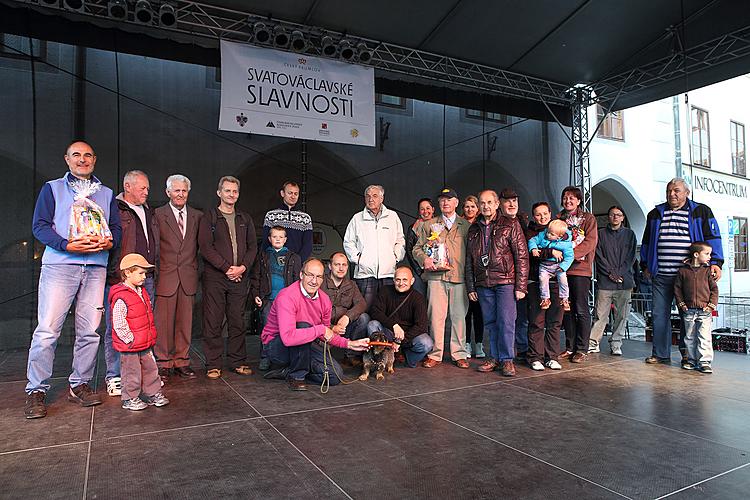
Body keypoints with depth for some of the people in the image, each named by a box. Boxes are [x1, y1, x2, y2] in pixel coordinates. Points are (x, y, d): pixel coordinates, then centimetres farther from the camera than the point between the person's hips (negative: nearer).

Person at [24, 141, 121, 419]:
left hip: (95, 267, 3)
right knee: (47, 330, -6)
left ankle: (79, 385, 15)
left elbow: (116, 227, 16)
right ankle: (36, 391, 5)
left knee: (89, 331, 3)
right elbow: (39, 226, 2)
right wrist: (67, 245, -15)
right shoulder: (52, 188, 12)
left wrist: (109, 242, -7)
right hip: (59, 265, -3)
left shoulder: (106, 194, 21)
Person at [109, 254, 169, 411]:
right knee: (132, 373, 6)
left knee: (151, 369, 15)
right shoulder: (121, 298, -21)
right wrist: (130, 339, -19)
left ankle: (153, 393, 29)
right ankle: (129, 399, 22)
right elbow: (119, 324, -23)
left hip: (145, 344, 8)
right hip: (130, 346, -8)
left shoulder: (141, 292, 9)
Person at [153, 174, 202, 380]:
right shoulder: (158, 214, 1)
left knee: (185, 321, 7)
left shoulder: (197, 216, 12)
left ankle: (182, 362, 17)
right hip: (166, 276, -3)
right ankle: (163, 363, 13)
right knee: (163, 322, 1)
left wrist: (194, 269, 8)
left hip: (188, 278, 3)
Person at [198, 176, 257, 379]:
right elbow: (205, 248, -6)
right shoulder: (209, 218, 3)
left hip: (240, 278, 3)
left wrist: (242, 267, -5)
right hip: (215, 277, -3)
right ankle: (213, 364, 9)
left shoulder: (245, 219, 15)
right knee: (213, 322, 0)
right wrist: (227, 268, -12)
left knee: (237, 321, 7)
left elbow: (253, 246, 11)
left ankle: (238, 361, 16)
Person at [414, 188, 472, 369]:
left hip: (459, 277, 0)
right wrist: (425, 259, -7)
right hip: (436, 276, 0)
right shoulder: (429, 225, 15)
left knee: (459, 316, 2)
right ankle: (435, 354, 7)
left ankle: (459, 355, 12)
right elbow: (417, 248, 14)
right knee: (435, 315, -2)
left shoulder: (465, 225, 14)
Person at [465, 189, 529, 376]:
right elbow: (469, 260, 16)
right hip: (483, 284, 4)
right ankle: (495, 358, 16)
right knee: (490, 323, 7)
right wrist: (470, 287, 10)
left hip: (505, 281, -4)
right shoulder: (474, 229, 15)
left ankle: (507, 359, 4)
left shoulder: (510, 225, 2)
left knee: (505, 322, -6)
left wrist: (521, 285, -9)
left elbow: (522, 256, -2)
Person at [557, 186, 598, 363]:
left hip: (580, 268, -4)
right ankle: (570, 347, 18)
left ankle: (582, 349, 6)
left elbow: (590, 242, -8)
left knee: (581, 310, -2)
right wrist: (552, 250, -13)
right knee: (567, 309, 8)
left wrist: (570, 254, -20)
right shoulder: (558, 218, 15)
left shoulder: (588, 218, 3)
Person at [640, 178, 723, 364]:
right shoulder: (656, 214, 15)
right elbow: (646, 241, 20)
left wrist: (716, 262, -8)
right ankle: (660, 354, 13)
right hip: (661, 276, 3)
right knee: (659, 314, 4)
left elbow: (713, 237, 2)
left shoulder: (701, 212, 7)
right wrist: (645, 265, 17)